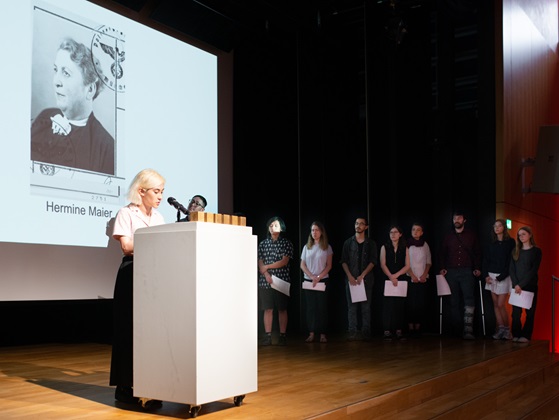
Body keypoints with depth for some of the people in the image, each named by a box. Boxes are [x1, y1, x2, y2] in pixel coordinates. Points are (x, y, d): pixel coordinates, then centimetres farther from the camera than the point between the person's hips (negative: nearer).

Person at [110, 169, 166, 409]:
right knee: (131, 328, -3)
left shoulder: (158, 216, 16)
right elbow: (126, 246, -13)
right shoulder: (127, 213, -3)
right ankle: (126, 387, 3)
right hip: (133, 274, -6)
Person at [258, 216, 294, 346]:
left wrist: (266, 267, -6)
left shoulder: (286, 243, 2)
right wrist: (266, 274, -13)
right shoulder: (263, 244, 11)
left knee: (282, 309, 3)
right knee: (268, 309, 3)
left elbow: (284, 261, -7)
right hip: (265, 281, 2)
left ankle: (282, 336, 9)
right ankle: (267, 336, 7)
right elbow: (260, 262, 5)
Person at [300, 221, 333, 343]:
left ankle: (322, 334, 2)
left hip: (322, 281, -2)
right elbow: (302, 265, 5)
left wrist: (319, 277, -12)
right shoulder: (307, 247, 8)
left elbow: (329, 265, -1)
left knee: (322, 307, -2)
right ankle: (311, 333, 3)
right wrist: (311, 276, -9)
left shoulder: (327, 247, 3)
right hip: (308, 281, 2)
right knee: (310, 307, 1)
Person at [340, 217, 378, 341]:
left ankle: (366, 333, 3)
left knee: (366, 307, 0)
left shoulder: (371, 243, 7)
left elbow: (373, 261, 0)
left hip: (366, 279, 0)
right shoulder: (348, 242, 8)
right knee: (352, 307, -1)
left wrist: (362, 275, -10)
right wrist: (349, 276, -8)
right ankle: (352, 333, 1)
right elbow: (344, 261, 5)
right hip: (351, 279, 0)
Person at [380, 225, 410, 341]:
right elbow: (383, 264, -1)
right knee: (388, 305, -6)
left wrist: (395, 275, -10)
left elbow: (407, 266, 2)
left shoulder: (405, 249, 9)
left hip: (401, 280, 1)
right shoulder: (385, 247, 7)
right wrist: (391, 277, -14)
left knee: (400, 305, 0)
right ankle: (387, 331, -6)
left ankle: (398, 331, 3)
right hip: (387, 279, -1)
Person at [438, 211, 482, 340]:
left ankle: (468, 330, -19)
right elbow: (442, 254, 15)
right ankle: (456, 330, 7)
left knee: (469, 299, -15)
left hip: (466, 271, -2)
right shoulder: (448, 237, 15)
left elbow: (477, 253, 9)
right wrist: (442, 268, 1)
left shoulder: (471, 235, 10)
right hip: (451, 272, 2)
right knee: (454, 301, 3)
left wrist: (477, 268, -3)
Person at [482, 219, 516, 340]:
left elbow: (511, 261, -8)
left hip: (503, 277, -5)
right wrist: (486, 276, -2)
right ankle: (500, 328, 6)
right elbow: (485, 261, 11)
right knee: (495, 304, 3)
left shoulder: (510, 242, -2)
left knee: (501, 304, -9)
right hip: (491, 276, 5)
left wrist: (500, 277, -12)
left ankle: (507, 329, 4)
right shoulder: (491, 244, 12)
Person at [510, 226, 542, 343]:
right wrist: (515, 284, -10)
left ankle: (526, 336, 3)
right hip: (516, 286, 3)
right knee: (516, 312, -2)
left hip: (530, 286, -3)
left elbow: (534, 270, -7)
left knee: (530, 312, -1)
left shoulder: (536, 251, 1)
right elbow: (511, 269, 5)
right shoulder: (515, 251, 12)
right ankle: (516, 335, 2)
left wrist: (521, 285, -14)